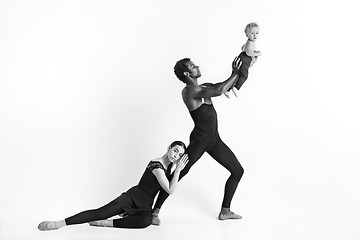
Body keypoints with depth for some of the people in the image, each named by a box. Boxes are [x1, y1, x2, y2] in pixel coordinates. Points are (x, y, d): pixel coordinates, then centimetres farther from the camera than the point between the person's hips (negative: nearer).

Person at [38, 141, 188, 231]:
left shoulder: (169, 164, 8)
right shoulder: (156, 165, -17)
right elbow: (170, 190, -20)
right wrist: (178, 170, -21)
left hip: (145, 205, 6)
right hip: (133, 196, -6)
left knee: (146, 220, -33)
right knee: (101, 212, -25)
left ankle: (105, 223, -16)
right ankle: (60, 223, -23)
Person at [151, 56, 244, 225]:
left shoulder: (203, 87, 13)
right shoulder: (190, 91, -16)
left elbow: (224, 86, 19)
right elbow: (219, 91, -28)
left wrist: (238, 73, 5)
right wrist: (235, 73, -17)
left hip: (214, 139, 9)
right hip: (200, 139, -9)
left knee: (238, 171, 12)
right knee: (178, 174, -11)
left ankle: (225, 211, 20)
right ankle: (155, 211, -2)